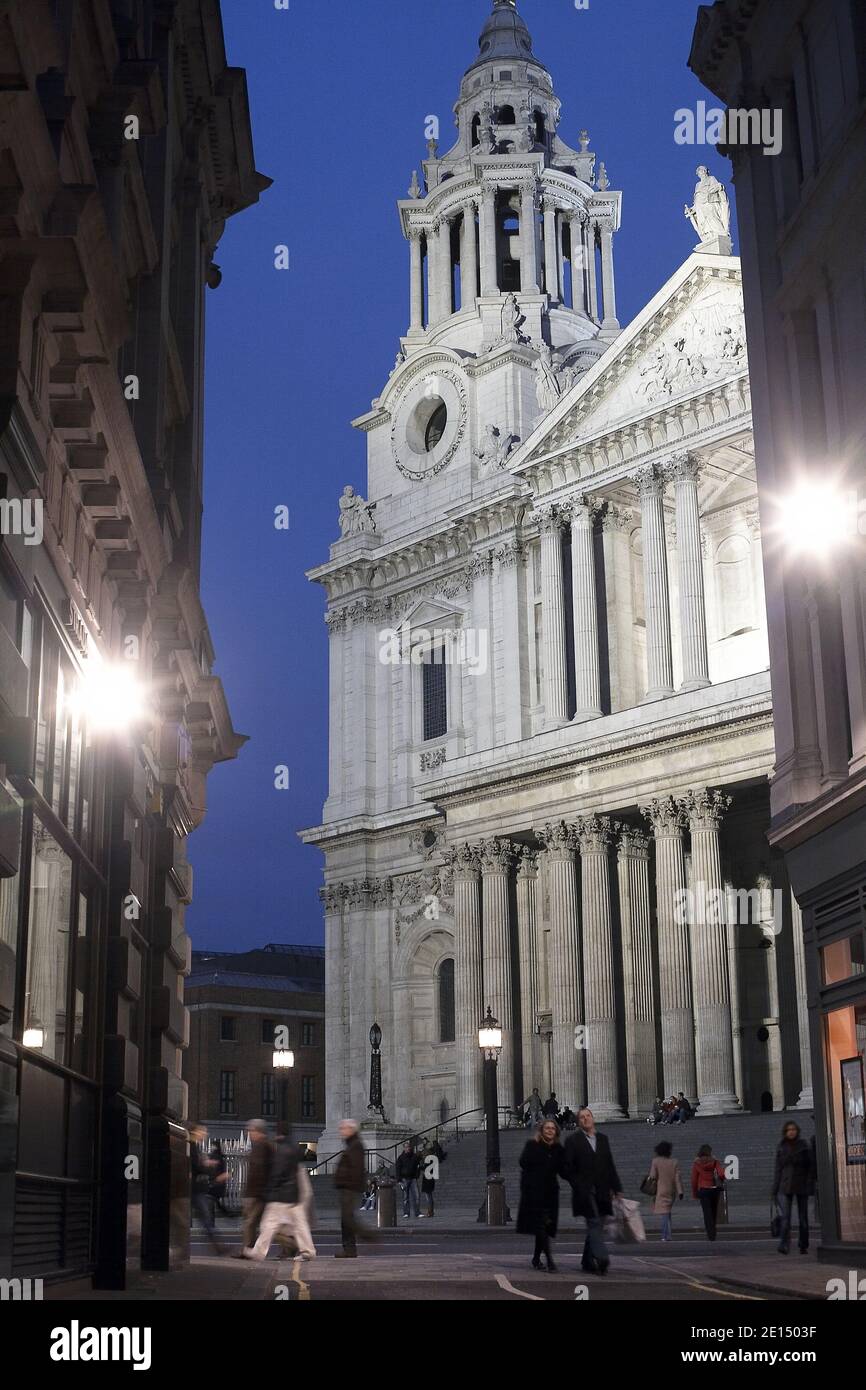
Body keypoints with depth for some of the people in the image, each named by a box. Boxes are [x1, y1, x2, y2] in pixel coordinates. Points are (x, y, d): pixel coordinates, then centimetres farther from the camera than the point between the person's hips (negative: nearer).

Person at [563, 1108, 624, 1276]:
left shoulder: (603, 1139, 16)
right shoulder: (573, 1140, 1)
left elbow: (610, 1165, 16)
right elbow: (567, 1167, -3)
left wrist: (616, 1188, 11)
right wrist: (578, 1185, -10)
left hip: (602, 1192, 5)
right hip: (585, 1191, -5)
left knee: (595, 1225, 7)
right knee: (594, 1223, -15)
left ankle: (588, 1261, 16)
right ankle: (602, 1258, -24)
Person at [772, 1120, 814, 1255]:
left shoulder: (805, 1146, 1)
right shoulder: (781, 1148, 6)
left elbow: (811, 1168, -1)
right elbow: (778, 1170, 9)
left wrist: (810, 1186, -11)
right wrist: (775, 1191, 6)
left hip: (801, 1186, -1)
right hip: (785, 1187, 1)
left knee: (803, 1217, 6)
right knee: (785, 1216, -13)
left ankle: (804, 1246, 17)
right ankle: (784, 1245, -22)